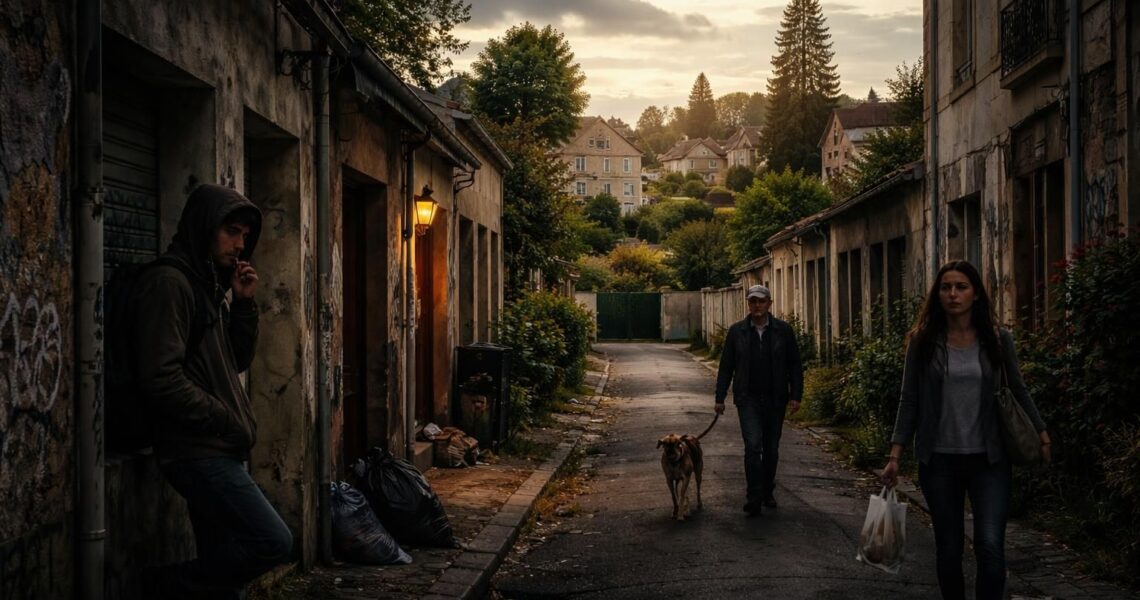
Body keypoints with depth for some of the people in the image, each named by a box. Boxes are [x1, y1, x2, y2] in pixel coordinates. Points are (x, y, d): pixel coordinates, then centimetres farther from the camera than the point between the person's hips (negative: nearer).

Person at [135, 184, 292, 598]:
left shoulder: (211, 285, 16)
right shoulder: (169, 282, -12)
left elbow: (237, 362, 20)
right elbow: (161, 378, -21)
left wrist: (244, 303, 5)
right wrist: (228, 423, -13)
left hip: (218, 449, 9)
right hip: (198, 450, -9)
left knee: (222, 562, 8)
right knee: (274, 541, -17)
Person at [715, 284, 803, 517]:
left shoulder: (783, 331, 2)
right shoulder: (736, 331, 3)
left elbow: (795, 365, 4)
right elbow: (726, 367, 7)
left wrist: (795, 395, -4)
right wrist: (720, 397, 4)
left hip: (775, 400, 1)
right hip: (748, 399, -1)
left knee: (771, 448, 9)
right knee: (753, 445, -15)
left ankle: (767, 493, 25)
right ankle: (754, 497, -13)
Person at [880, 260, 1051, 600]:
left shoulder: (997, 340, 1)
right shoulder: (923, 342, 1)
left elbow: (1017, 391, 12)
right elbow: (909, 401, 2)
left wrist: (1041, 433, 8)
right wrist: (895, 455, -3)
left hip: (988, 459, -1)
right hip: (939, 460, 1)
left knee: (990, 545, -15)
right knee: (948, 548, 8)